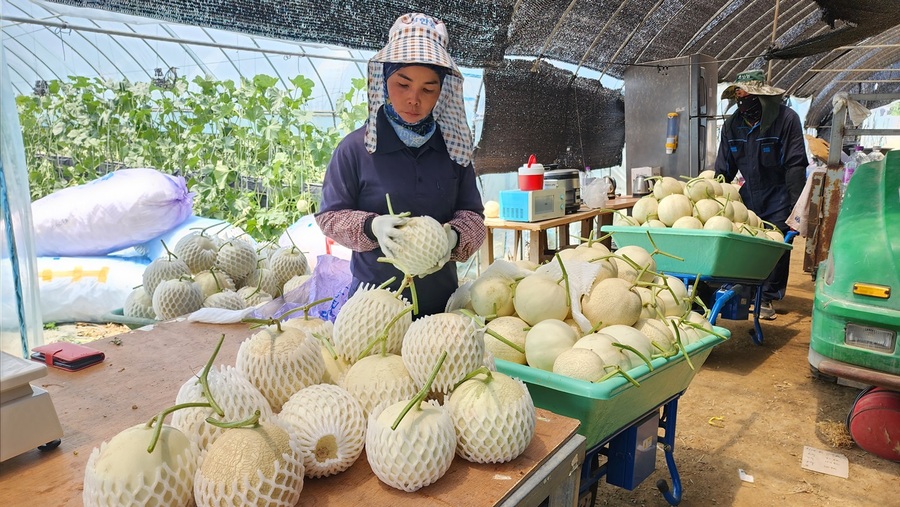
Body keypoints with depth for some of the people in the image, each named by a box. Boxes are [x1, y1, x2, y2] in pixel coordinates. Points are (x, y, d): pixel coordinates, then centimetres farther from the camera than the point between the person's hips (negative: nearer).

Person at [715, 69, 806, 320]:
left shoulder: (786, 119, -13)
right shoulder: (732, 124, 0)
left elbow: (795, 165, -15)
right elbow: (723, 168, 7)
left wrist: (796, 206, -19)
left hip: (778, 196, -4)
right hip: (750, 194, 4)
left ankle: (767, 297, 7)